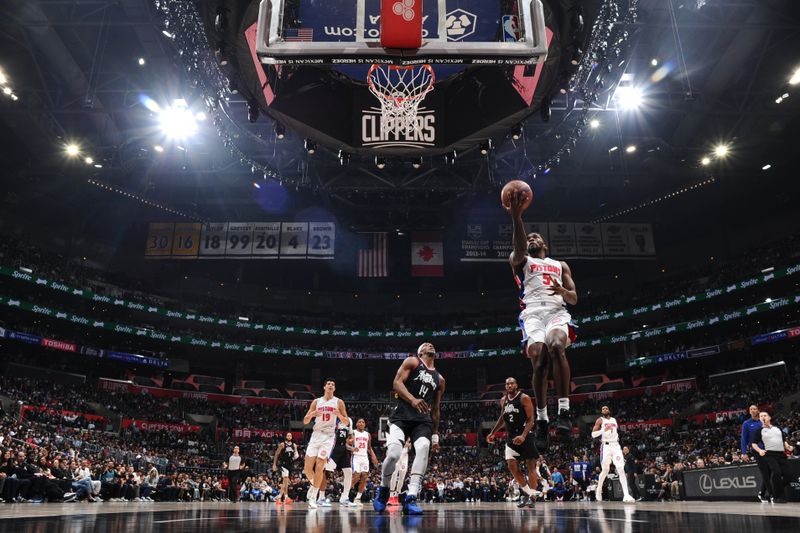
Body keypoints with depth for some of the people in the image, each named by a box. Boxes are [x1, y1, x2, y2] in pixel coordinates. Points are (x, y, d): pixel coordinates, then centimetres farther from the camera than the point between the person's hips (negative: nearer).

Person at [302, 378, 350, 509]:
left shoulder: (339, 402, 3)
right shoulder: (316, 402, 8)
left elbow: (347, 422, 4)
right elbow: (305, 421, 8)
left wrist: (339, 415, -17)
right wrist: (311, 414, -14)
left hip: (329, 436, -3)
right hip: (316, 435, 3)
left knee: (319, 467, -12)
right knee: (307, 467, -1)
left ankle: (313, 497, -1)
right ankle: (313, 484, 31)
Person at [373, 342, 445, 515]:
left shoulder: (439, 379, 22)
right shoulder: (412, 362, 8)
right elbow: (397, 383, -6)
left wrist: (435, 435, 19)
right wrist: (412, 399, -24)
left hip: (423, 420, 4)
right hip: (402, 416, -3)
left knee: (423, 448, -28)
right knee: (393, 453, -22)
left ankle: (410, 499, -29)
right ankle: (383, 490, 9)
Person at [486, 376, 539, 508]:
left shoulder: (524, 398, -11)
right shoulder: (503, 400, 8)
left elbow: (530, 419, -15)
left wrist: (523, 436, -26)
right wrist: (492, 433, 20)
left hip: (525, 435, -5)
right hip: (511, 436, 6)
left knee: (530, 466, -1)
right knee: (512, 465, -5)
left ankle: (531, 496, 5)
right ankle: (526, 492, 10)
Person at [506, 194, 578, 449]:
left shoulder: (560, 265, 29)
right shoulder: (520, 260, 21)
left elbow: (574, 299, 20)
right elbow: (519, 247, -6)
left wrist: (562, 290, -7)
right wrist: (516, 217, -24)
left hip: (557, 311, 1)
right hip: (532, 313, -1)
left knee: (557, 347, -32)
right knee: (539, 361, -22)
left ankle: (564, 411, -30)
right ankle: (541, 420, -6)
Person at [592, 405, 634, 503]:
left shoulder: (614, 420, 17)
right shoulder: (600, 420, 1)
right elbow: (593, 434, -6)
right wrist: (603, 430, -19)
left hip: (616, 445, 4)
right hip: (606, 446, -4)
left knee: (621, 469, -9)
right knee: (605, 470, -1)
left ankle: (626, 495, -15)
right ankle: (599, 490, 22)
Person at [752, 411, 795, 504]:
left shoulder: (778, 429, 21)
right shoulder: (760, 430, 9)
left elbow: (784, 441, 25)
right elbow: (754, 443, 6)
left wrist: (788, 447, 5)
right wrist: (759, 450, -13)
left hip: (782, 454, 5)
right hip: (770, 454, -5)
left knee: (788, 475, -4)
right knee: (776, 473, -22)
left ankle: (775, 490, 20)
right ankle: (777, 496, -8)